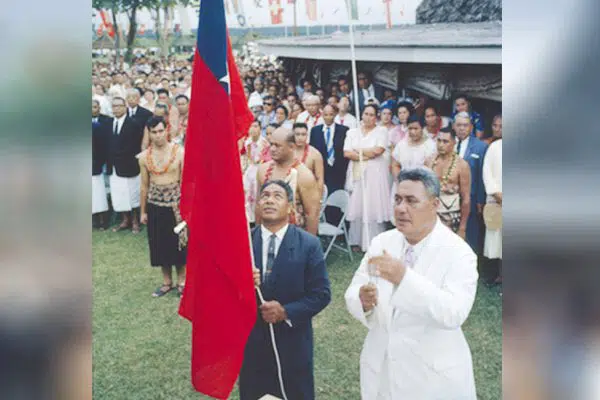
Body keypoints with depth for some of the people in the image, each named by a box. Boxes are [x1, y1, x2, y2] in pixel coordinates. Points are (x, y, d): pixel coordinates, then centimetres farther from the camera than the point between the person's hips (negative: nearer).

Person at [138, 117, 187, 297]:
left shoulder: (179, 152, -9)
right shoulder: (144, 156, 1)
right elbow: (144, 185, 8)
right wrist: (143, 211, 11)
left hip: (176, 202, -3)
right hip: (155, 204, 3)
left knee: (179, 242, 6)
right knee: (160, 243, 10)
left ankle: (181, 282, 22)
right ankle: (167, 282, 25)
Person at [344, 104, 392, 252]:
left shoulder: (381, 132, 2)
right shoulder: (352, 132, 11)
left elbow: (377, 150, -14)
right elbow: (347, 153, -1)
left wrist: (358, 150, -3)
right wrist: (367, 155, -9)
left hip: (375, 174, -3)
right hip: (356, 174, 3)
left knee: (374, 206, -3)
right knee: (356, 206, 3)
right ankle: (357, 241, 12)